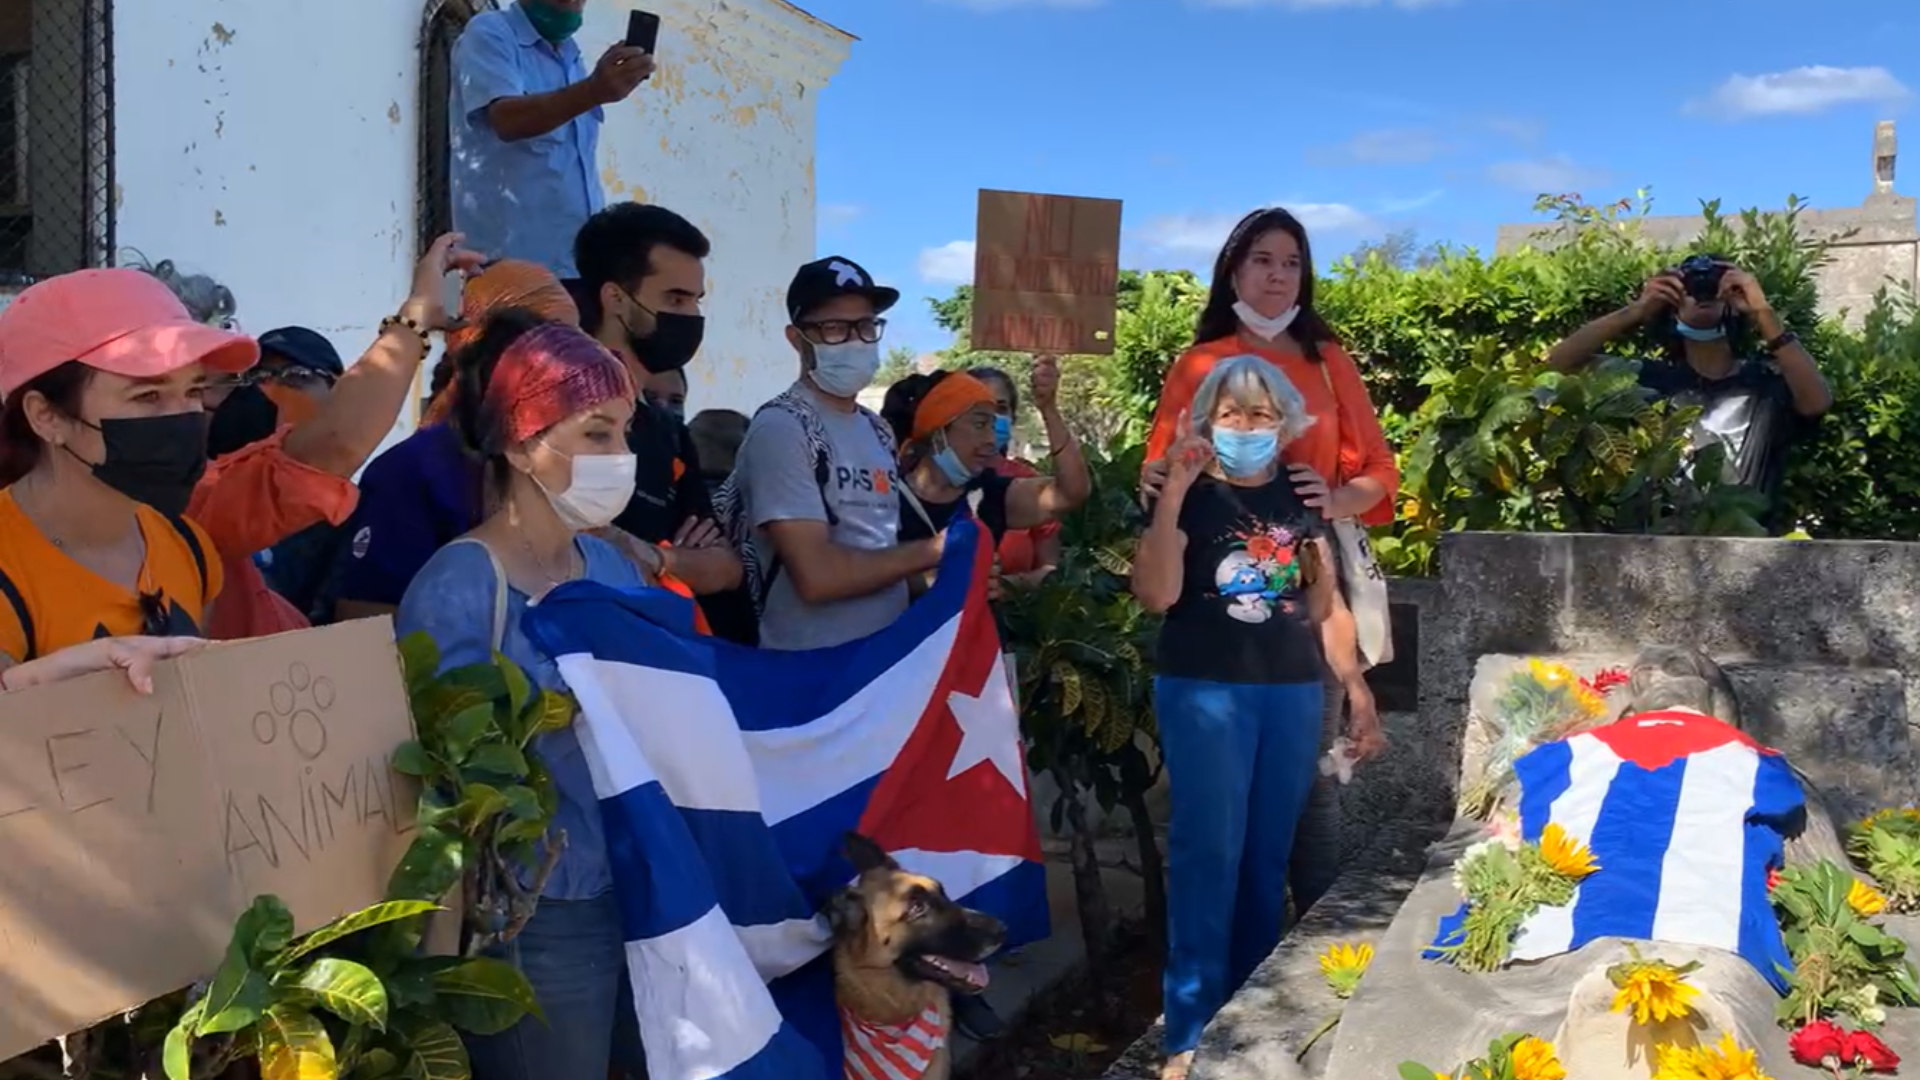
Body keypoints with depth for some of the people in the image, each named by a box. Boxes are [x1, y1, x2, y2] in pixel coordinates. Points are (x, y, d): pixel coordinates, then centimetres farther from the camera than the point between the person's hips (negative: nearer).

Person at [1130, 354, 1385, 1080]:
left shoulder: (1301, 498, 11)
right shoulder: (1192, 496, -1)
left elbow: (1327, 605, 14)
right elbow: (1156, 593, -16)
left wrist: (1359, 690, 11)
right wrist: (1172, 489, -18)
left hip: (1293, 691, 4)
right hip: (1204, 691, -4)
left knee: (1269, 856, 10)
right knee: (1209, 853, -6)